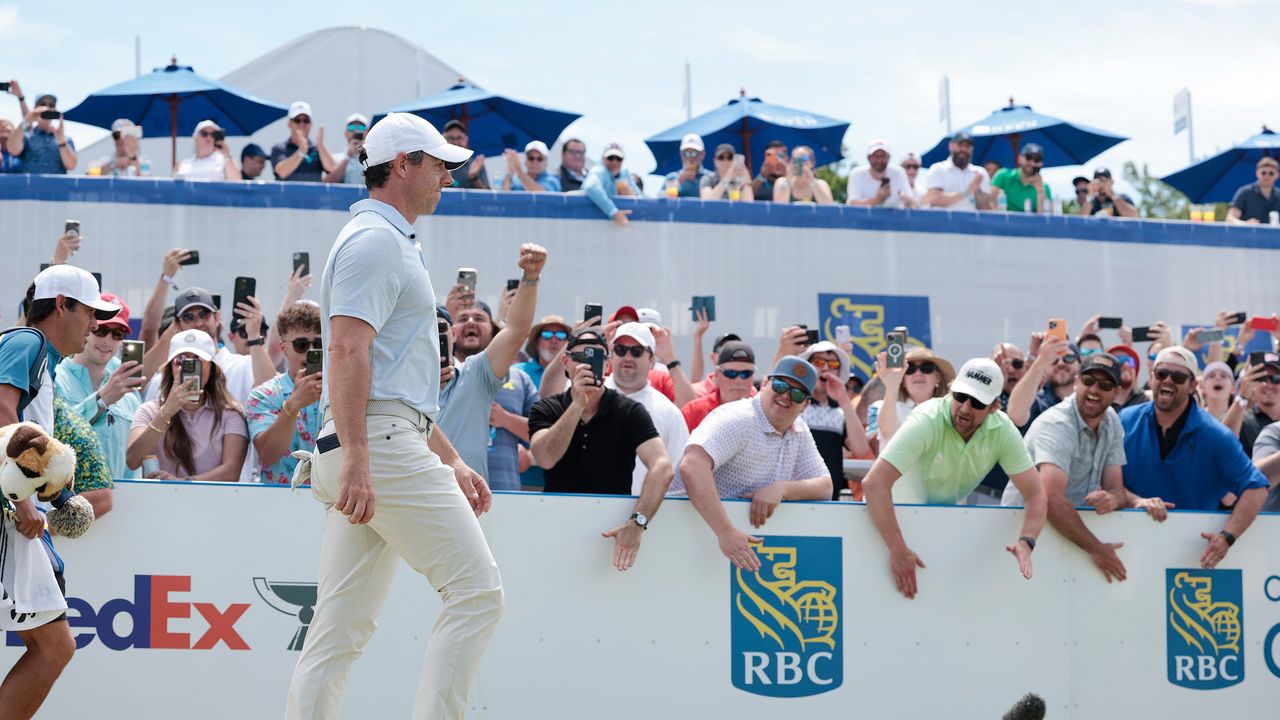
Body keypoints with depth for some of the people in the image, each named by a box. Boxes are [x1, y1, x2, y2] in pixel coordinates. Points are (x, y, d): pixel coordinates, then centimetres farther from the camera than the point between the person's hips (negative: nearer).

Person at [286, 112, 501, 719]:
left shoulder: (394, 243, 27)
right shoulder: (375, 238, -6)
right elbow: (347, 351, -18)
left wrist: (451, 462, 28)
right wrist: (356, 460, -26)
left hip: (368, 460, 10)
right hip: (378, 446, -10)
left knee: (341, 630, 4)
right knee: (476, 592, -9)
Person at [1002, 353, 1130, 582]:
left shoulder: (1111, 422, 6)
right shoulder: (1056, 425, -18)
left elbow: (1116, 489, 2)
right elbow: (1051, 499, -31)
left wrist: (1111, 499, -23)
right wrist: (1095, 549, -28)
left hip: (1072, 524, 7)